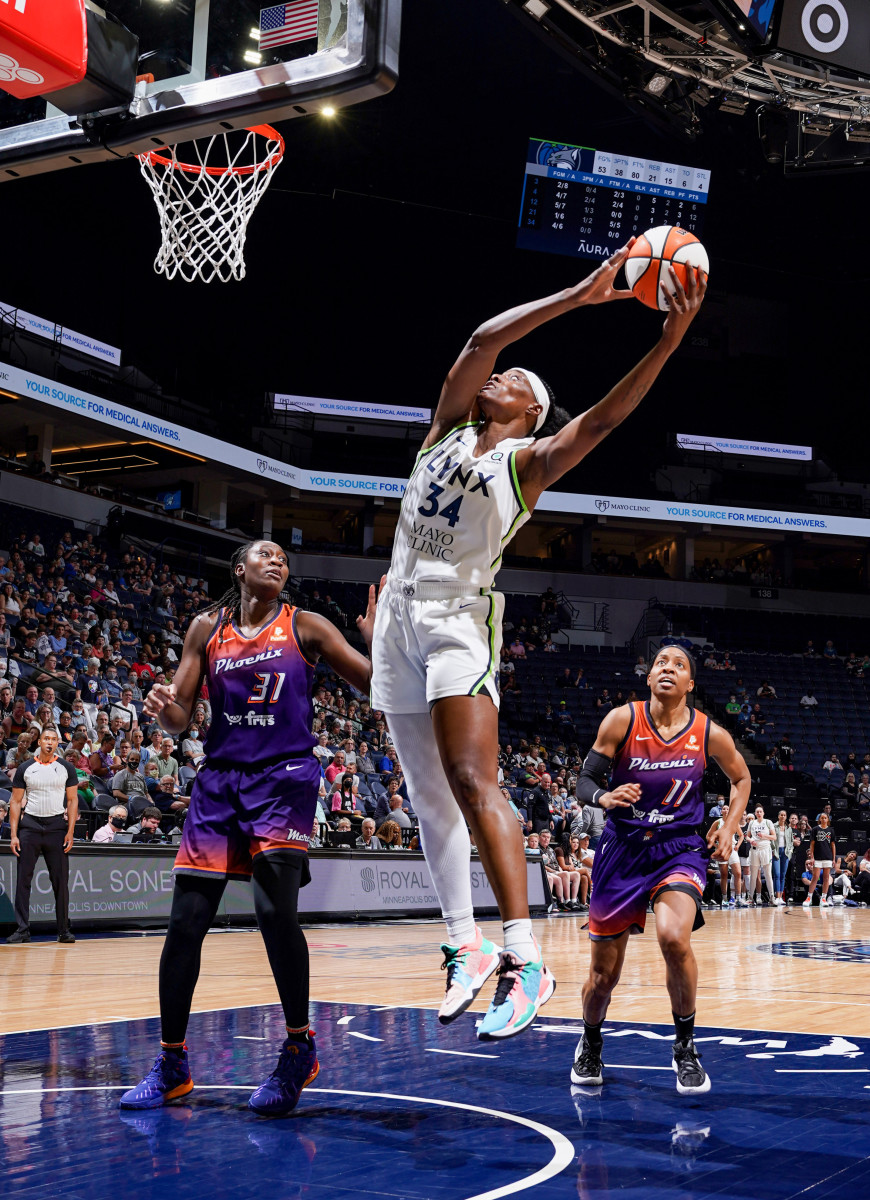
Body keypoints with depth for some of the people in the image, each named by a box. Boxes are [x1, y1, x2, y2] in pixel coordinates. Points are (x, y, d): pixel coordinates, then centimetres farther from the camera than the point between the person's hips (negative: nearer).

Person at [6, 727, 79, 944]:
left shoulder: (66, 768, 5)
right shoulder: (25, 769, 5)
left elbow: (72, 800, 5)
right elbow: (16, 802, 6)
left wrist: (70, 832, -4)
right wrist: (14, 835, -2)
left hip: (56, 826, 0)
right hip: (29, 826, 0)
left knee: (60, 881, 1)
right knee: (23, 879, -2)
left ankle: (64, 930, 10)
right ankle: (22, 930, 3)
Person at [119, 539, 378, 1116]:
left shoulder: (305, 626, 3)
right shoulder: (207, 628, 9)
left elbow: (375, 684, -1)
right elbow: (180, 716, 8)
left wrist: (378, 640, -20)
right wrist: (164, 708, -16)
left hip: (285, 776, -3)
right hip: (220, 778, 3)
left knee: (275, 909, -19)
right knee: (186, 922, -2)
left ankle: (300, 1049, 0)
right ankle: (171, 1065, 13)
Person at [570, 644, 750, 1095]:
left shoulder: (710, 735, -4)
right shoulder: (622, 720, -9)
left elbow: (741, 778, 15)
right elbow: (585, 779, -7)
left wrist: (729, 828, 3)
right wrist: (605, 797, -29)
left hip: (679, 850, 0)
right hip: (622, 849, 1)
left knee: (674, 937, -30)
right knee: (604, 973, 6)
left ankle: (685, 1045, -7)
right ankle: (590, 1044, 38)